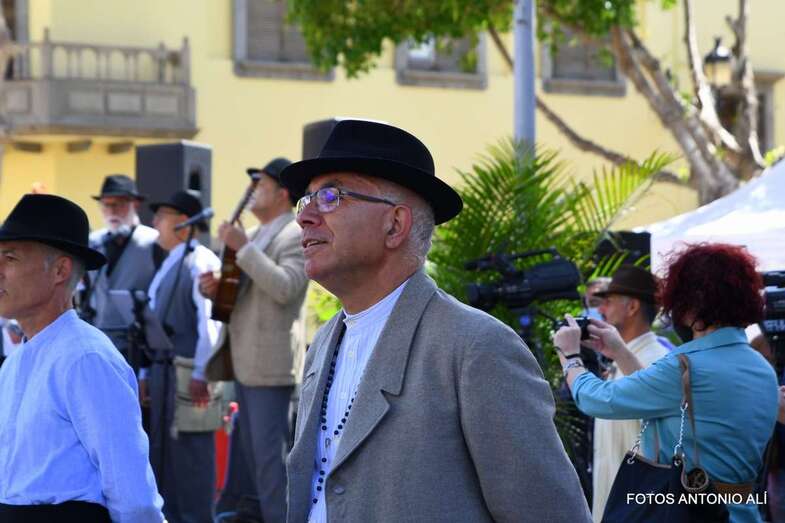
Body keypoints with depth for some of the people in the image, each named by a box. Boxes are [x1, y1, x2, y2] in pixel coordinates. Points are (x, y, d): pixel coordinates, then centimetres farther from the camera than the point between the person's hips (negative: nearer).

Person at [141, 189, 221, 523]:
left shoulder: (201, 262, -11)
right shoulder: (168, 266, 17)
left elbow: (209, 321, -18)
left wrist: (201, 374, -20)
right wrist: (146, 373, 16)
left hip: (187, 373, -9)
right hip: (162, 371, 9)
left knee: (189, 455, -5)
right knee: (162, 452, 13)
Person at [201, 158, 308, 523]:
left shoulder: (296, 236, -9)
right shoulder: (255, 235, 18)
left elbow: (285, 288, -24)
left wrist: (243, 248, -23)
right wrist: (214, 288, 4)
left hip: (269, 364, -9)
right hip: (245, 361, 9)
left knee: (269, 452, -10)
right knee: (253, 451, 15)